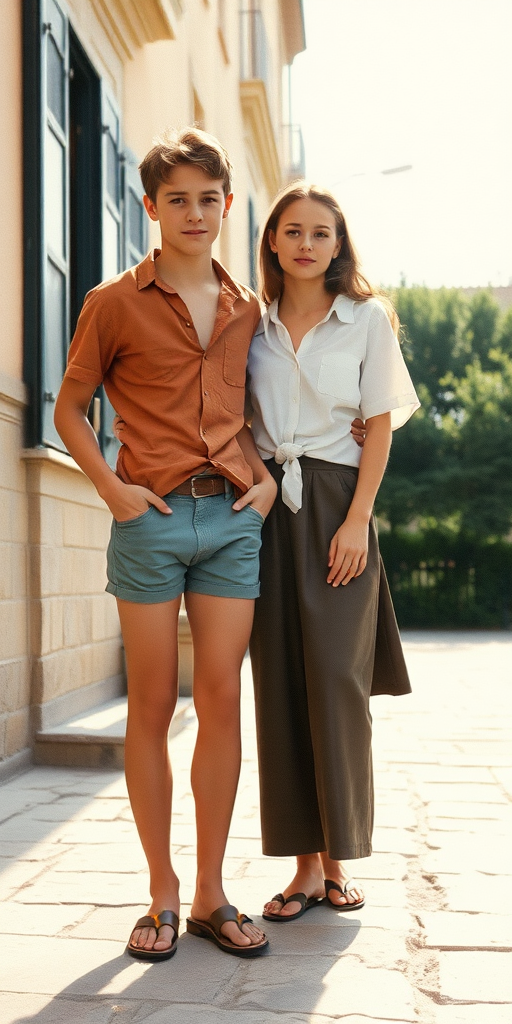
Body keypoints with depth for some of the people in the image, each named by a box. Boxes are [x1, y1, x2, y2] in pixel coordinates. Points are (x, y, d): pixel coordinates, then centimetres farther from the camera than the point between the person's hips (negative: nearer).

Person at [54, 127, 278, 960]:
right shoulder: (115, 304, 2)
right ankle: (163, 894, 13)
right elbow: (70, 407, 6)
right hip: (152, 518, -3)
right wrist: (111, 488, -6)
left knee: (222, 700, 2)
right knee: (153, 706, 2)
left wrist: (266, 476, 7)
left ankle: (211, 893, 12)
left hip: (232, 518, 3)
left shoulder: (246, 310, 13)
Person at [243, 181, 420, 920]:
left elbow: (380, 426, 0)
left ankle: (338, 858, 9)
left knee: (335, 679, -5)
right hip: (267, 507, 3)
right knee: (280, 681, 1)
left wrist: (357, 520, -9)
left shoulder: (367, 318, 4)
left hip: (335, 505, -2)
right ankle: (306, 863, 9)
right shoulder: (252, 323, 11)